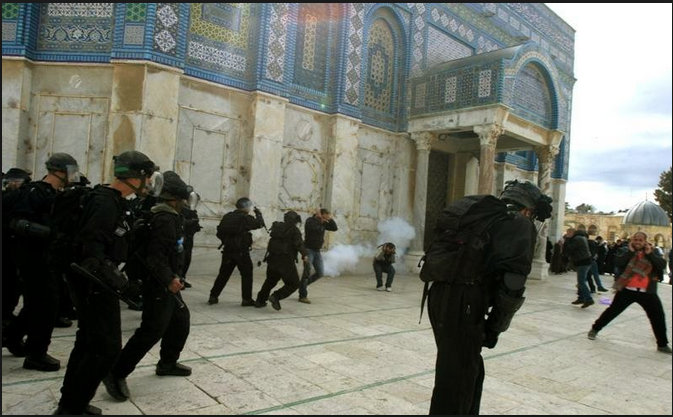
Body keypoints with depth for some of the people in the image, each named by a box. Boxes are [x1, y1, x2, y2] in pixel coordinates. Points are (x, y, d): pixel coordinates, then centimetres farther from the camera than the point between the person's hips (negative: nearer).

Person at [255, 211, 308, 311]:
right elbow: (298, 243, -21)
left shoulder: (277, 227, 11)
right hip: (286, 261, -7)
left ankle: (260, 301, 25)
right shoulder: (294, 230, -6)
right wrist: (305, 255, -29)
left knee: (270, 281, 25)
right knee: (293, 284, 2)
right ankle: (276, 296, -15)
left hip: (272, 259, 7)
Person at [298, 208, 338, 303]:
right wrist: (319, 218, -18)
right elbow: (316, 228, -30)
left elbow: (335, 228, 4)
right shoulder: (310, 220, -10)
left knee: (320, 273, 3)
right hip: (308, 249, -7)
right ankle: (303, 296, -2)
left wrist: (330, 219, -6)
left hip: (317, 251, 7)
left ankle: (303, 284, 22)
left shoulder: (323, 223, 9)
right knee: (307, 272, -10)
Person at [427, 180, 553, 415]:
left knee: (470, 371, 24)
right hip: (462, 305, -8)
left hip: (441, 296, 8)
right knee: (456, 382, 2)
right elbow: (511, 282, -13)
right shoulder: (520, 224, 0)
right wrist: (495, 327, -1)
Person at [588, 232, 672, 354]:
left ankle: (662, 344, 19)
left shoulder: (652, 253, 7)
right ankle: (595, 329, 18)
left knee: (658, 316, 3)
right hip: (627, 290, -1)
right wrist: (630, 251, -15)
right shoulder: (626, 251, 2)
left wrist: (649, 254, -14)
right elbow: (618, 262, -15)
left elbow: (662, 265, -9)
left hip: (647, 292, 2)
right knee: (613, 311, 3)